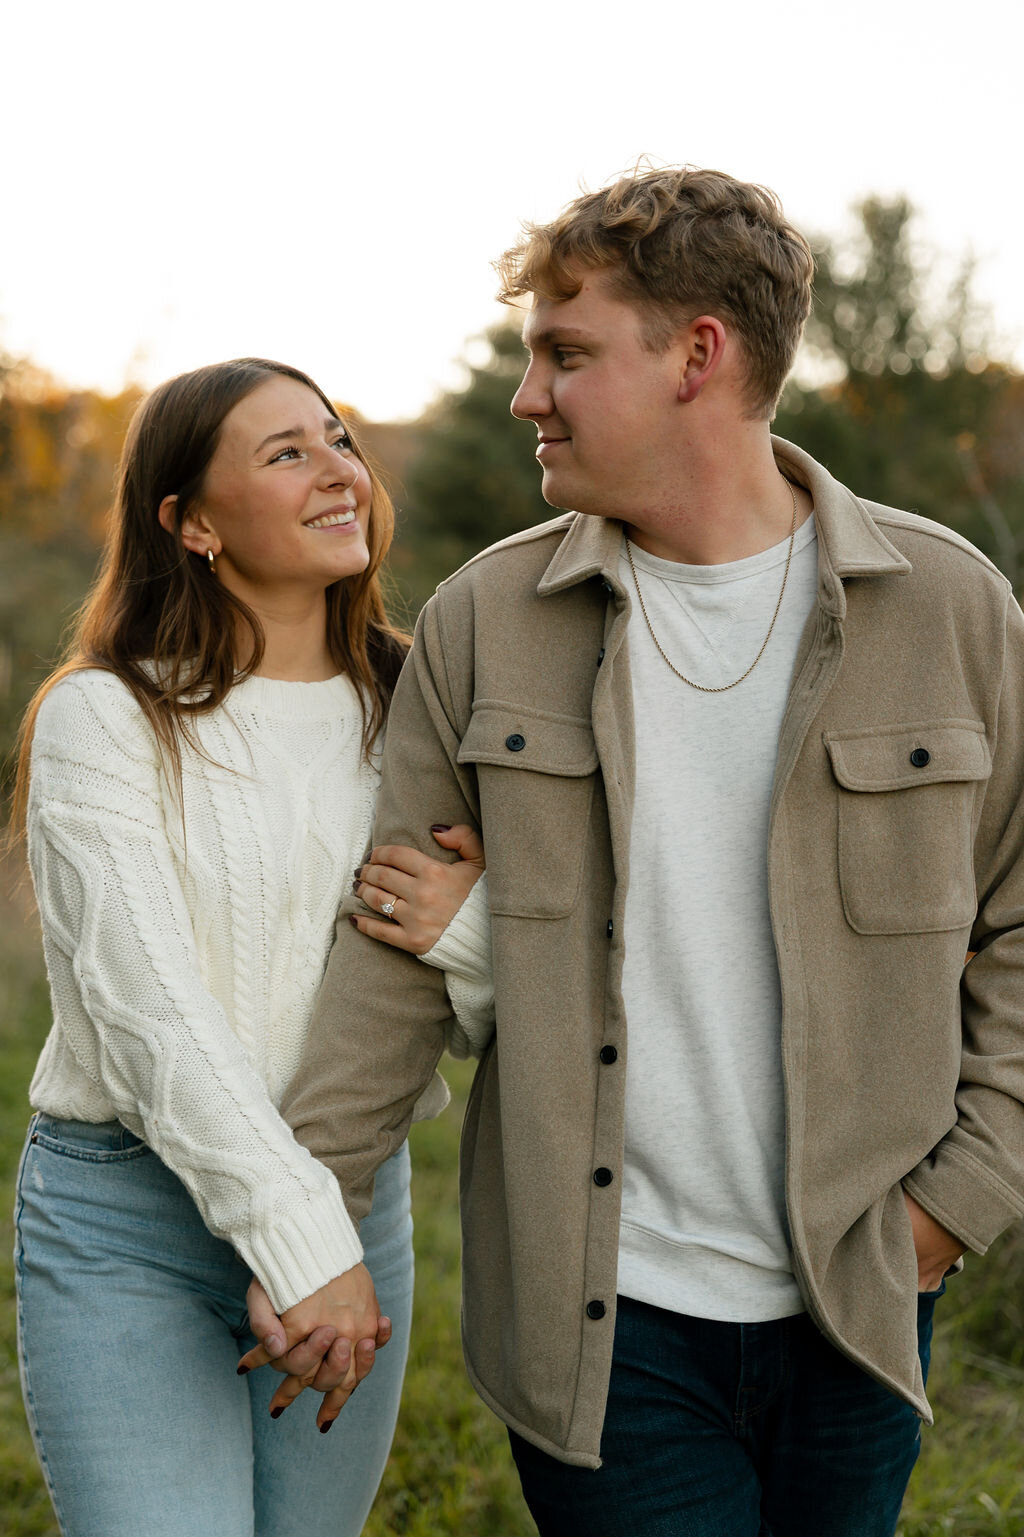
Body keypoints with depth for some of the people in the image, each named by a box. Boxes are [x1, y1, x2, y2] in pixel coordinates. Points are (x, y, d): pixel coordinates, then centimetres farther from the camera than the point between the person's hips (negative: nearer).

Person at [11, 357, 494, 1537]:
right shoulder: (104, 715, -8)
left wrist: (470, 932, -14)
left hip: (356, 1201, 5)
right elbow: (147, 1001, -17)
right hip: (128, 1225, -4)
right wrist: (295, 1240, -23)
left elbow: (498, 1025, 9)